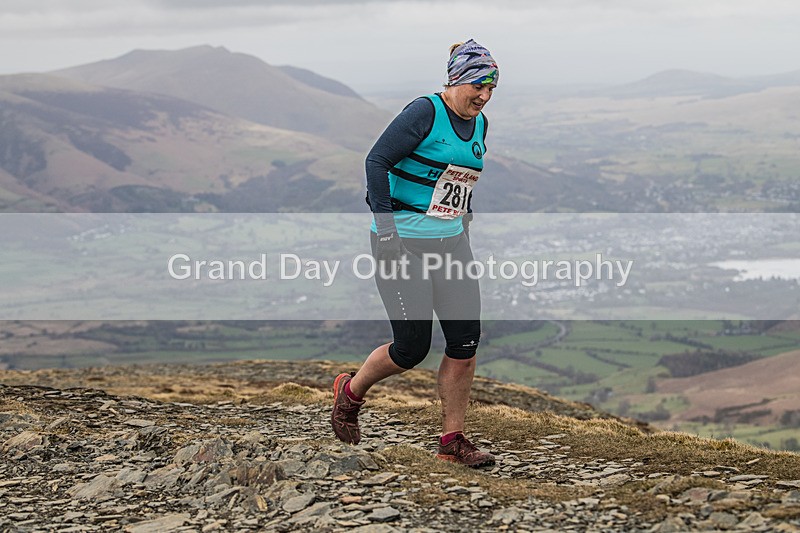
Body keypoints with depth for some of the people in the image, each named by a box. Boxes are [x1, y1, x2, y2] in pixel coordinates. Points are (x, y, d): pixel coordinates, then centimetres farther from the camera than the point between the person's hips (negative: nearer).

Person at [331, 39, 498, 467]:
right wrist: (386, 227, -21)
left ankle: (452, 441, 7)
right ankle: (351, 392, 24)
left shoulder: (479, 124, 9)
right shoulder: (425, 112, -14)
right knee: (412, 347, -4)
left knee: (466, 342, -2)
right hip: (403, 242, -7)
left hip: (449, 242, 7)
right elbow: (376, 161, -17)